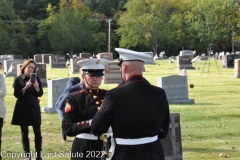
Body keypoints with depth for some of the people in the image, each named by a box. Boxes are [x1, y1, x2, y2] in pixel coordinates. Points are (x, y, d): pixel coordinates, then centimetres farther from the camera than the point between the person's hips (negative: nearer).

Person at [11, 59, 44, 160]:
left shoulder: (36, 78, 5)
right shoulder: (18, 79, -1)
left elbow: (40, 94, 2)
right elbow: (16, 94, -7)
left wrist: (37, 87, -17)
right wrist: (26, 87, -20)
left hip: (34, 107, 2)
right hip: (22, 108, -2)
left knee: (37, 132, -2)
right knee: (24, 133, 2)